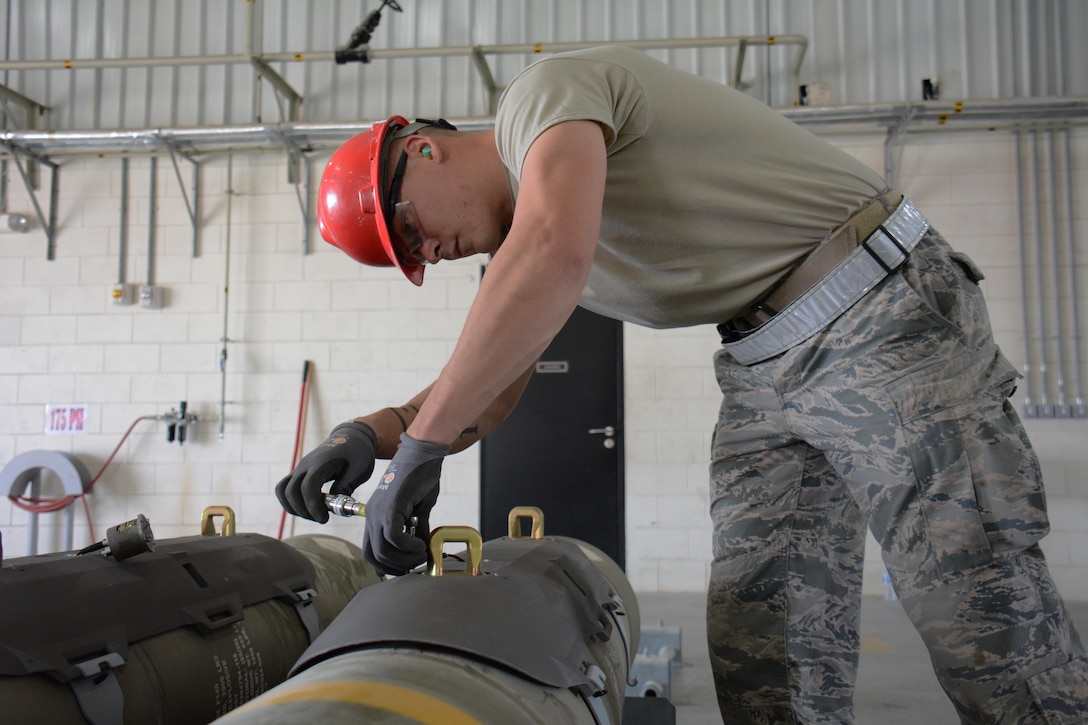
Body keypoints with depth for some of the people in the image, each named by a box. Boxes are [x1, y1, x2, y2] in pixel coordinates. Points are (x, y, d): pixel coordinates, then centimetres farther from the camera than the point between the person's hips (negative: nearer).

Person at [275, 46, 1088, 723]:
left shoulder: (547, 90, -12)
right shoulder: (516, 240, 16)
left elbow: (555, 257, -31)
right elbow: (487, 393, 14)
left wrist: (421, 447, -28)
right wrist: (375, 431, -5)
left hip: (883, 314, -9)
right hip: (763, 378, 9)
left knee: (988, 631, -9)